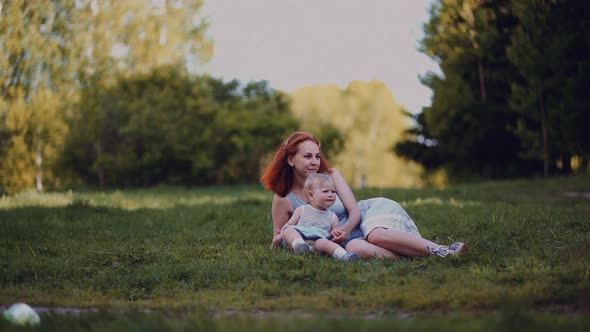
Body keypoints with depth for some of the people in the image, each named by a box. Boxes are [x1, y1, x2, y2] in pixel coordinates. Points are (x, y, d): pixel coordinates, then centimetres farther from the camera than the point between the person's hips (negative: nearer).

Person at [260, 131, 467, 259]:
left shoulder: (330, 175, -2)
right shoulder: (283, 200, -3)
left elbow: (355, 211, -5)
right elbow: (278, 238, 6)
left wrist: (344, 229, -26)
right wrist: (280, 238, -19)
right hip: (350, 237, 0)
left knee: (376, 235, -38)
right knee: (354, 248, -39)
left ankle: (442, 251, -39)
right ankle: (410, 257, -42)